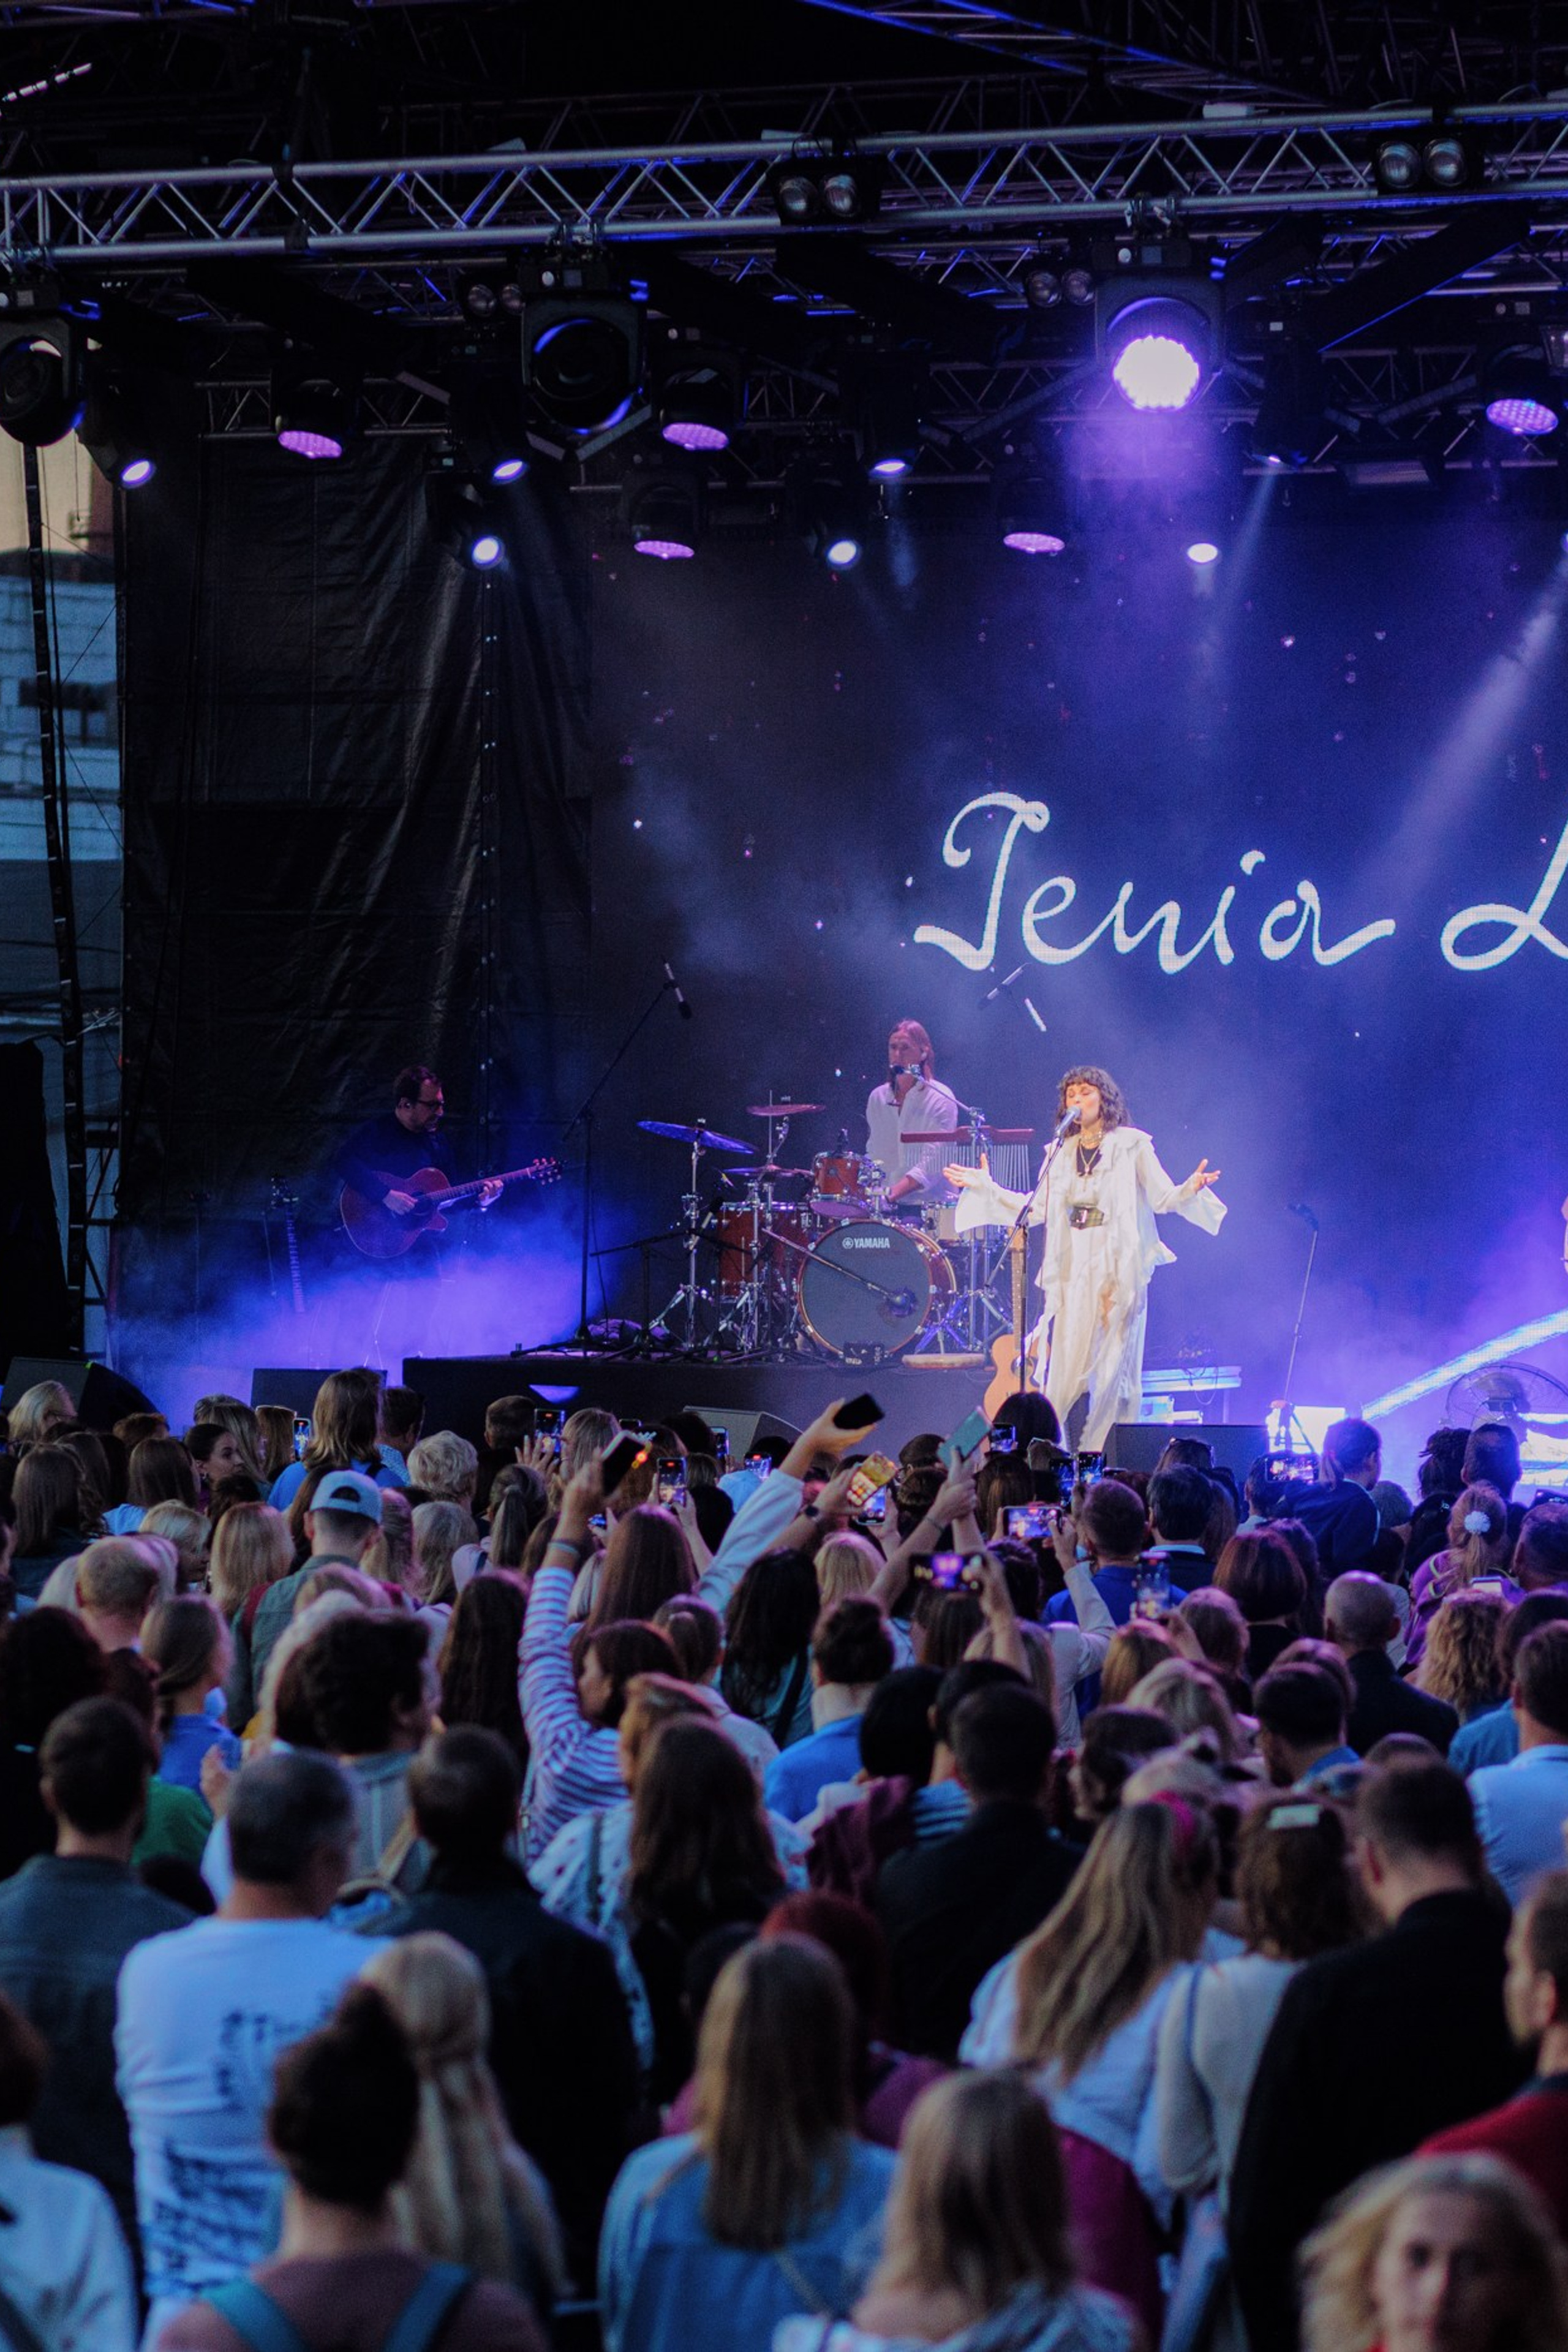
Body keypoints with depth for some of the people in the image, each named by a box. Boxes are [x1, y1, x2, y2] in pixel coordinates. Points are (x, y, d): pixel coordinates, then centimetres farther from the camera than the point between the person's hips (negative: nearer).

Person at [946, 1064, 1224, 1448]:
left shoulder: (1131, 1146, 1)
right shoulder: (1062, 1154, 13)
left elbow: (1163, 1198, -3)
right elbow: (1035, 1210, 16)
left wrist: (1191, 1189, -23)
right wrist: (984, 1187, 14)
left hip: (1119, 1269, -3)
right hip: (1072, 1270, 3)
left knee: (1112, 1364, -3)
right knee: (1064, 1365, -1)